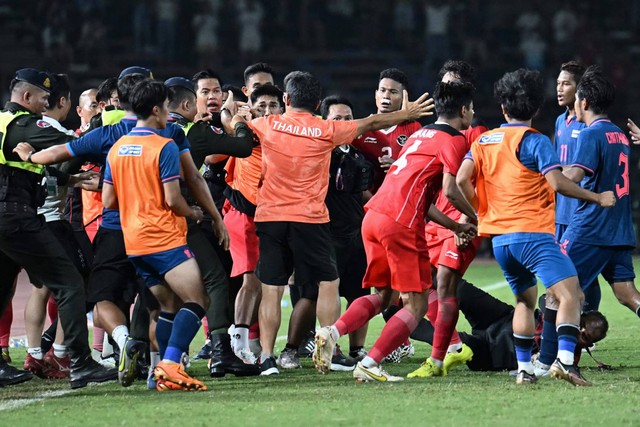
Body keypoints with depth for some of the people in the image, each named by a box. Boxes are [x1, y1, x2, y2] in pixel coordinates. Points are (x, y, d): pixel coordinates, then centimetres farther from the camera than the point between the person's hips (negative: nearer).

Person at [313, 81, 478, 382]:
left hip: (374, 217, 8)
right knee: (417, 304, 0)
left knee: (382, 296, 18)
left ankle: (331, 333, -3)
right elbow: (450, 190, -11)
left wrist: (455, 226, 28)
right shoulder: (454, 140, 0)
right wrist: (475, 218, 7)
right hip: (401, 224, -8)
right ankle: (369, 365, -8)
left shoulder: (420, 134, 26)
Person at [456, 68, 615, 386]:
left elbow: (462, 180, 1)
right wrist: (597, 198, -6)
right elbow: (557, 183, -16)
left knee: (525, 300, 22)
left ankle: (524, 369, 15)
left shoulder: (483, 141, 12)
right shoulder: (534, 141, -6)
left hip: (498, 237, 7)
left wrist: (479, 211, 15)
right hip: (533, 233, -7)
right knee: (570, 293, -12)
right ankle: (564, 359, -31)